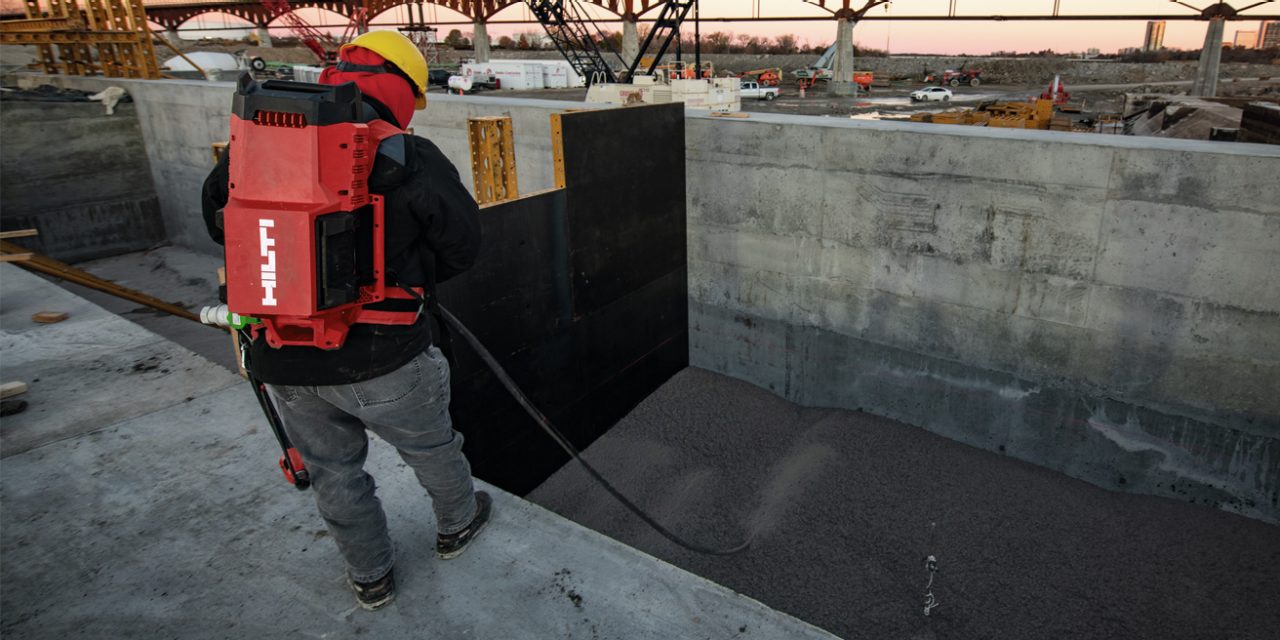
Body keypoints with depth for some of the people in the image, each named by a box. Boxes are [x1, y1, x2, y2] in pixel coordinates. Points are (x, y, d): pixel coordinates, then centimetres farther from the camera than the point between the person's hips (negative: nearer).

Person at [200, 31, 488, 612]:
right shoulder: (409, 160, -14)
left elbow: (218, 220, 11)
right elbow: (462, 246, -7)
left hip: (283, 361, 4)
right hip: (381, 357, -3)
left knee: (333, 471, 22)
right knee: (430, 447, 23)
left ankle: (370, 577, 40)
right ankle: (457, 525, 48)